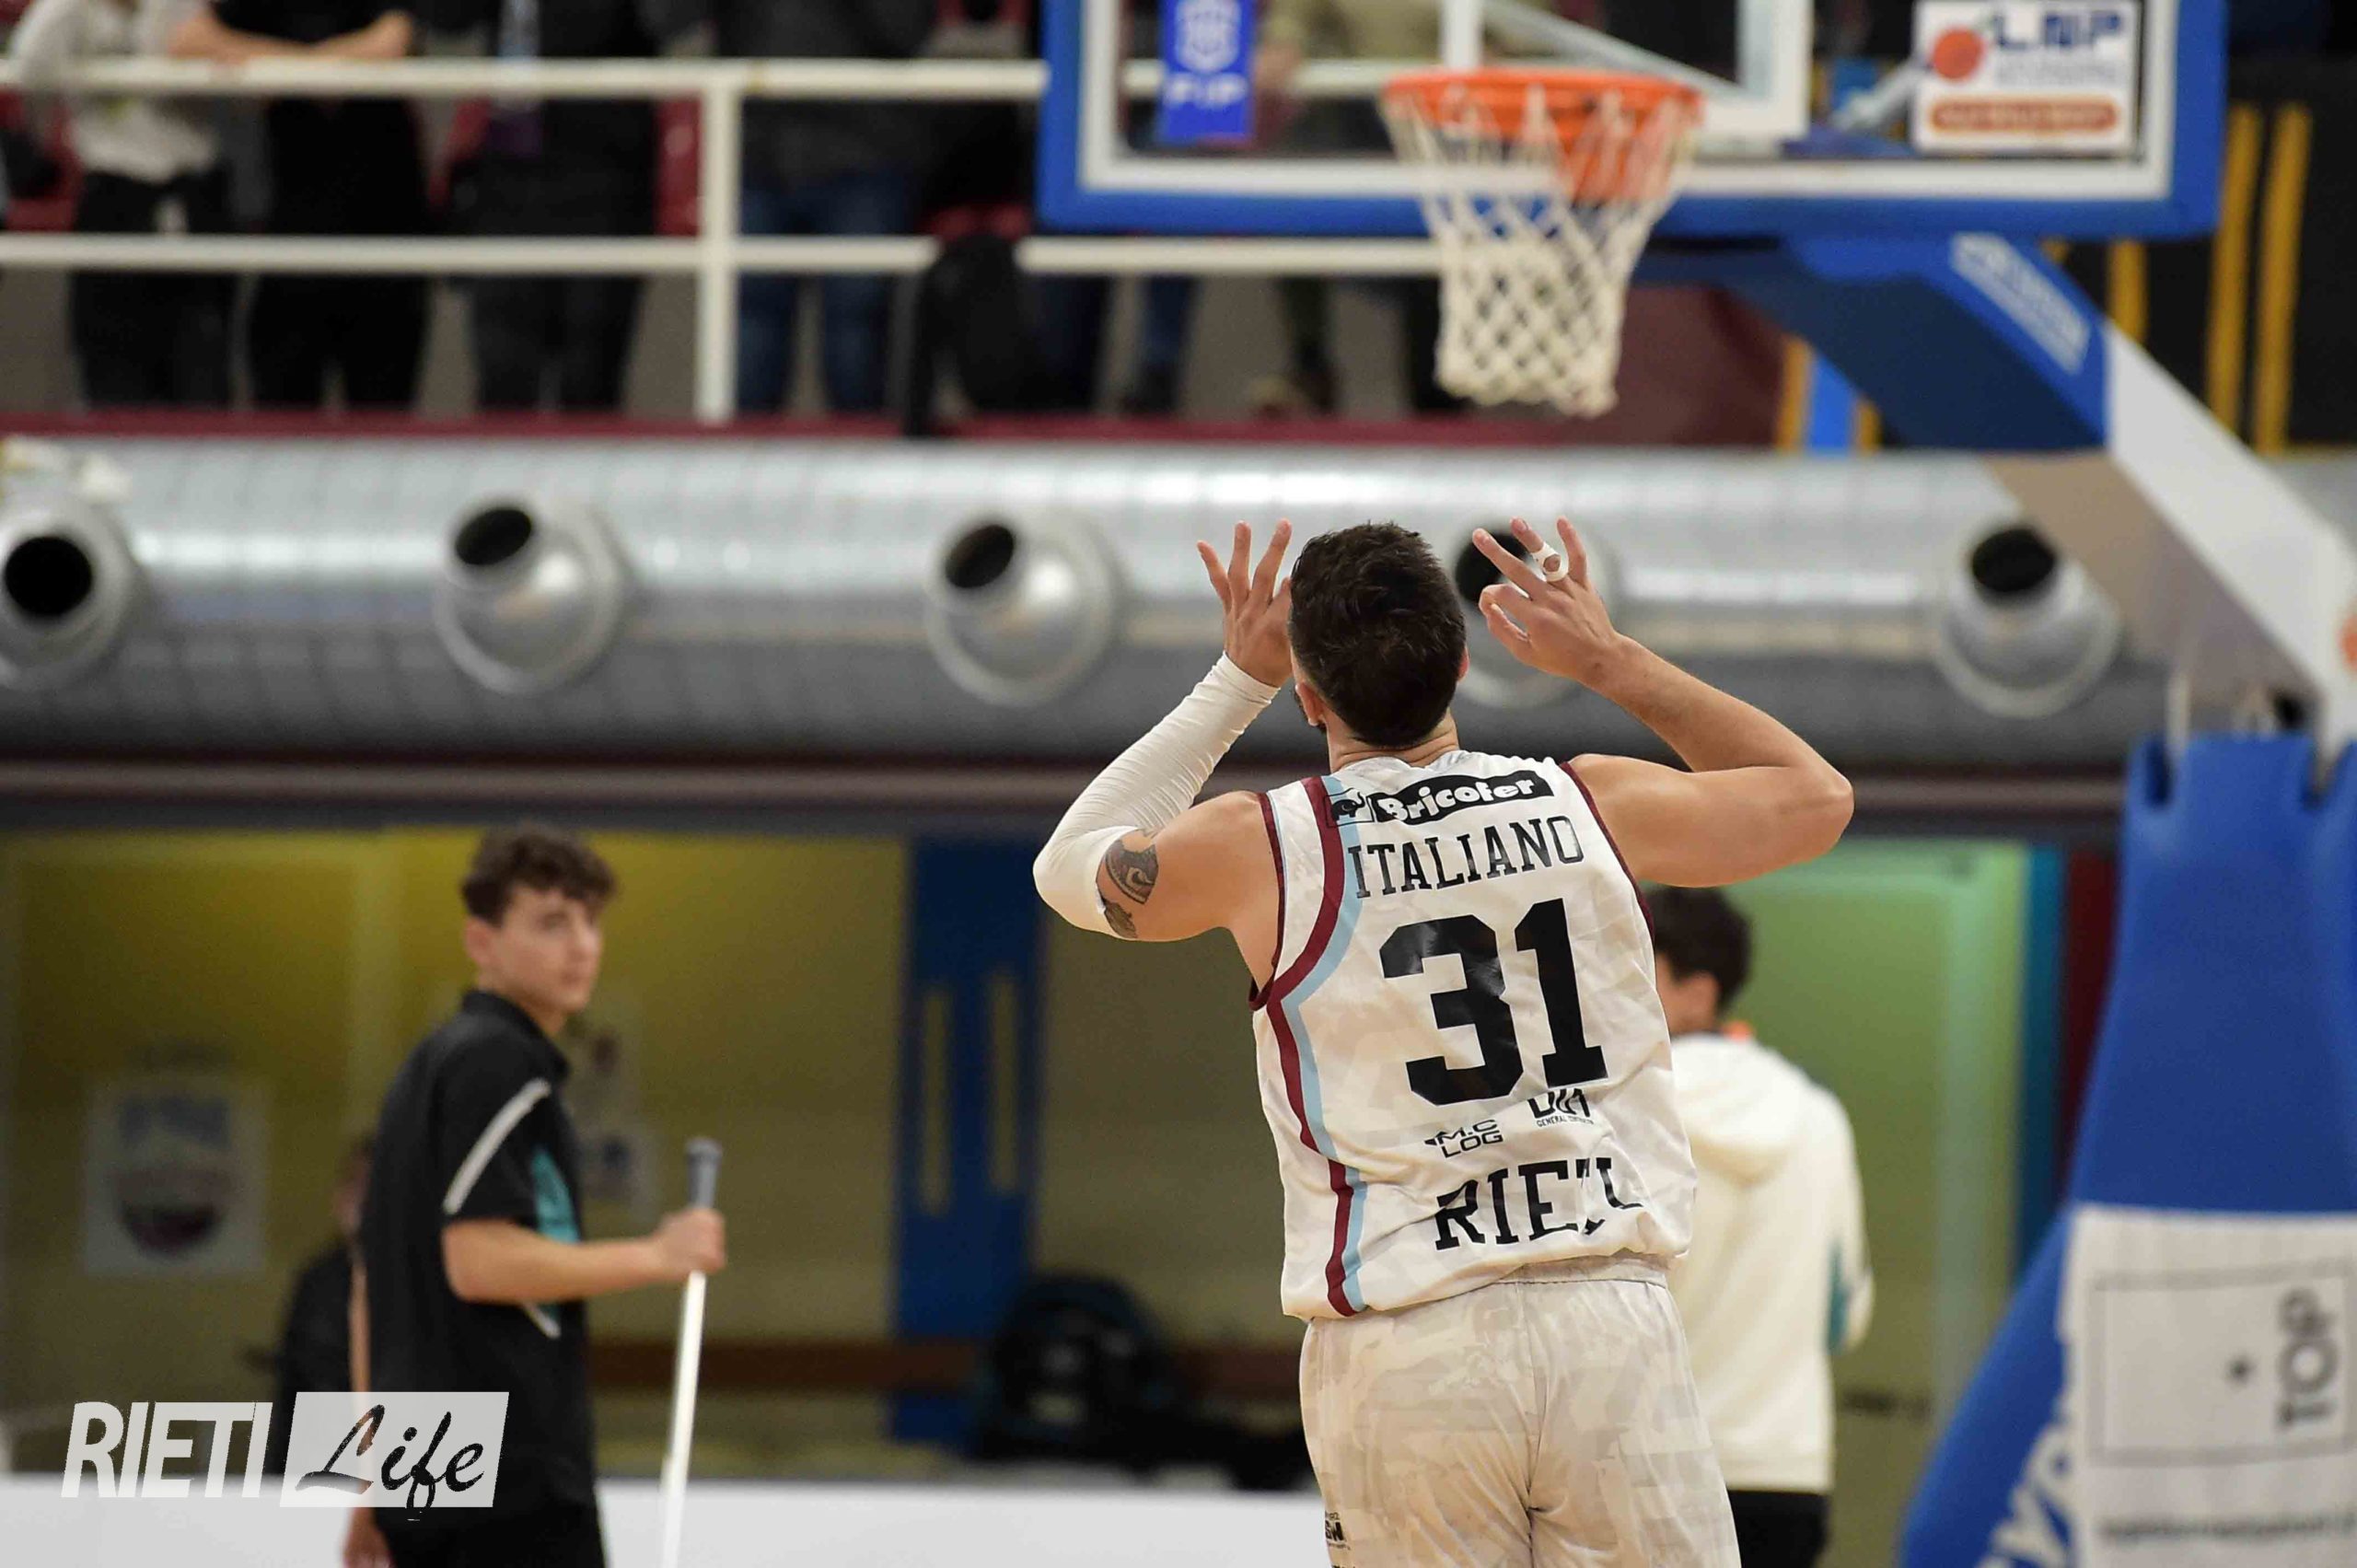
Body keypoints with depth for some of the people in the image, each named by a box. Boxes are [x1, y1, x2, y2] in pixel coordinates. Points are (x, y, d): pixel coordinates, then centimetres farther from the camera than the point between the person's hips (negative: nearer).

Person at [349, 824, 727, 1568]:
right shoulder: (499, 1064, -11)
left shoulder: (427, 1067, 20)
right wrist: (656, 1257, -12)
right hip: (514, 1479, -10)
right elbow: (478, 1259, -21)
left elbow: (372, 1288, 22)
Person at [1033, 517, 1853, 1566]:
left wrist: (1238, 682, 25)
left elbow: (1072, 868, 22)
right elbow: (1815, 796, 23)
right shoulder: (1592, 808, 3)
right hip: (1613, 1324, 1)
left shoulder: (1260, 848, -1)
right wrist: (1615, 664, 23)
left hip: (1402, 1357, -1)